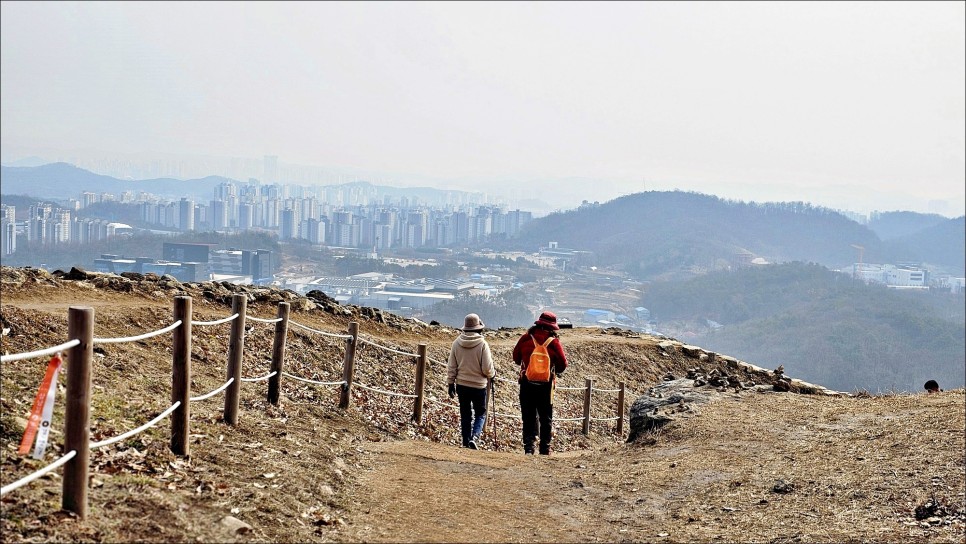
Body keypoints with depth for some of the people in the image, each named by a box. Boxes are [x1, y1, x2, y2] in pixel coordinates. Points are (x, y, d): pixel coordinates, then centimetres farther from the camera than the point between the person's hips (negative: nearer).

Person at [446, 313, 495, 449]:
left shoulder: (457, 343, -3)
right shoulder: (482, 344, -15)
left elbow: (451, 367, 2)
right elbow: (487, 369, -13)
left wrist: (451, 383, 12)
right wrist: (492, 374, 10)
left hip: (461, 385, 3)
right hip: (479, 385, -3)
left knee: (465, 414, 14)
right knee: (480, 413, 10)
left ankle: (466, 442, 15)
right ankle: (475, 437, -10)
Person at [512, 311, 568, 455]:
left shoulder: (526, 339, -3)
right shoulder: (554, 342, -9)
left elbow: (516, 358, 9)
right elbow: (562, 364, -4)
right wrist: (556, 371, 18)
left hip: (526, 383, 1)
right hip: (546, 385, -1)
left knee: (528, 416, 9)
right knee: (546, 417, 12)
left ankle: (528, 447, 3)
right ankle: (545, 448, 13)